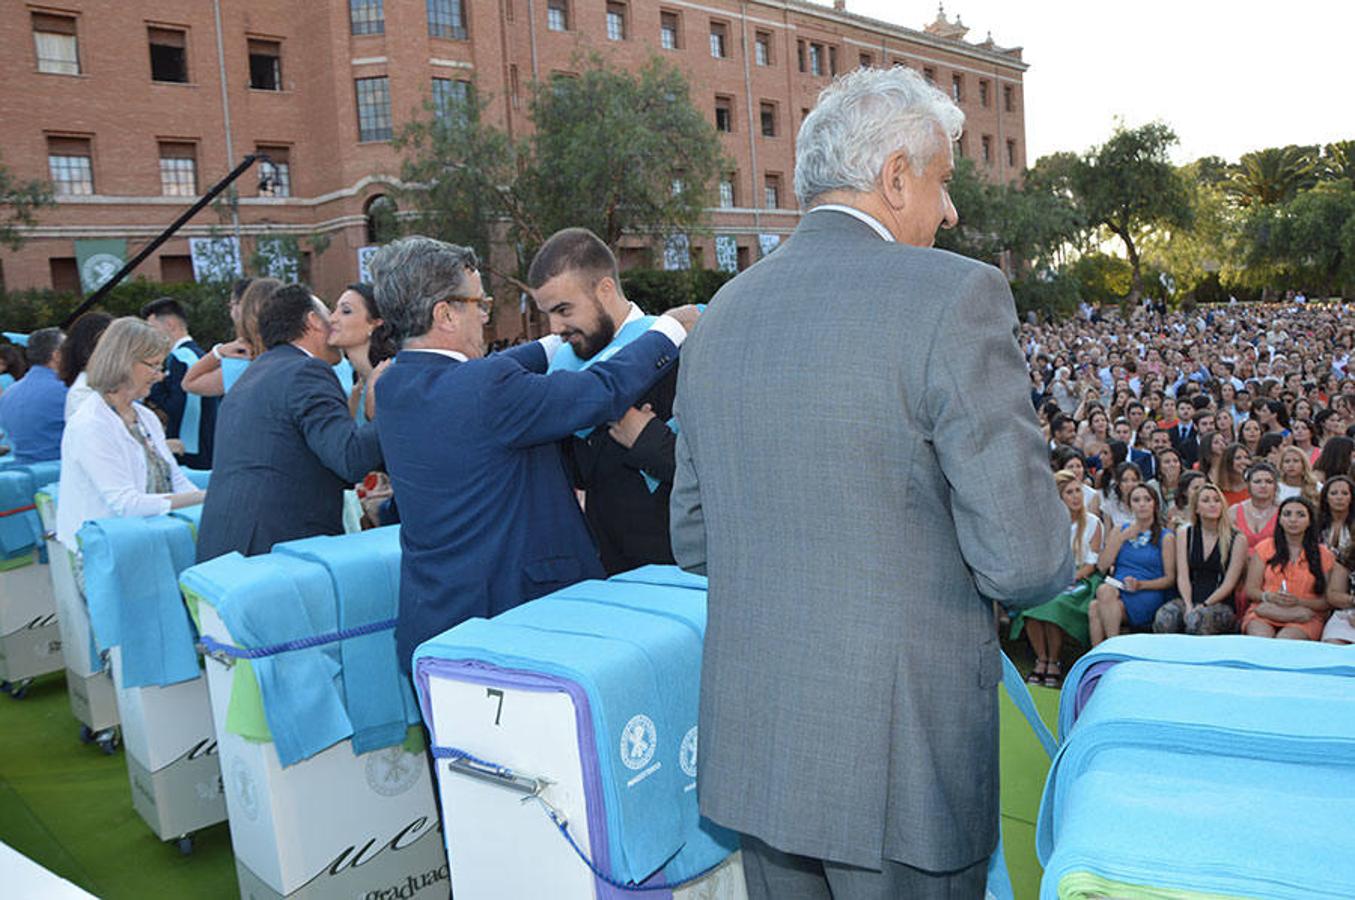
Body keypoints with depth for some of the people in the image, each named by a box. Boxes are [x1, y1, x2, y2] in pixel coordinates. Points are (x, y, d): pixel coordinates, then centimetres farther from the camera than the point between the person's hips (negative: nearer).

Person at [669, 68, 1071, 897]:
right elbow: (1023, 557, -16)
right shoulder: (953, 295, -15)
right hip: (900, 765, -5)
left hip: (751, 746, 6)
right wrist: (1052, 562, 6)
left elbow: (692, 541, 10)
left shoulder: (724, 312, 4)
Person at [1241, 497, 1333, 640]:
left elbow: (1327, 602, 5)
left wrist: (1298, 602, -13)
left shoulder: (1323, 555, 10)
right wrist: (1269, 597, -13)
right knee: (1261, 638, -33)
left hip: (1304, 619, -1)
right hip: (1263, 615, 1)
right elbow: (1250, 590, 9)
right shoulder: (1264, 548, 11)